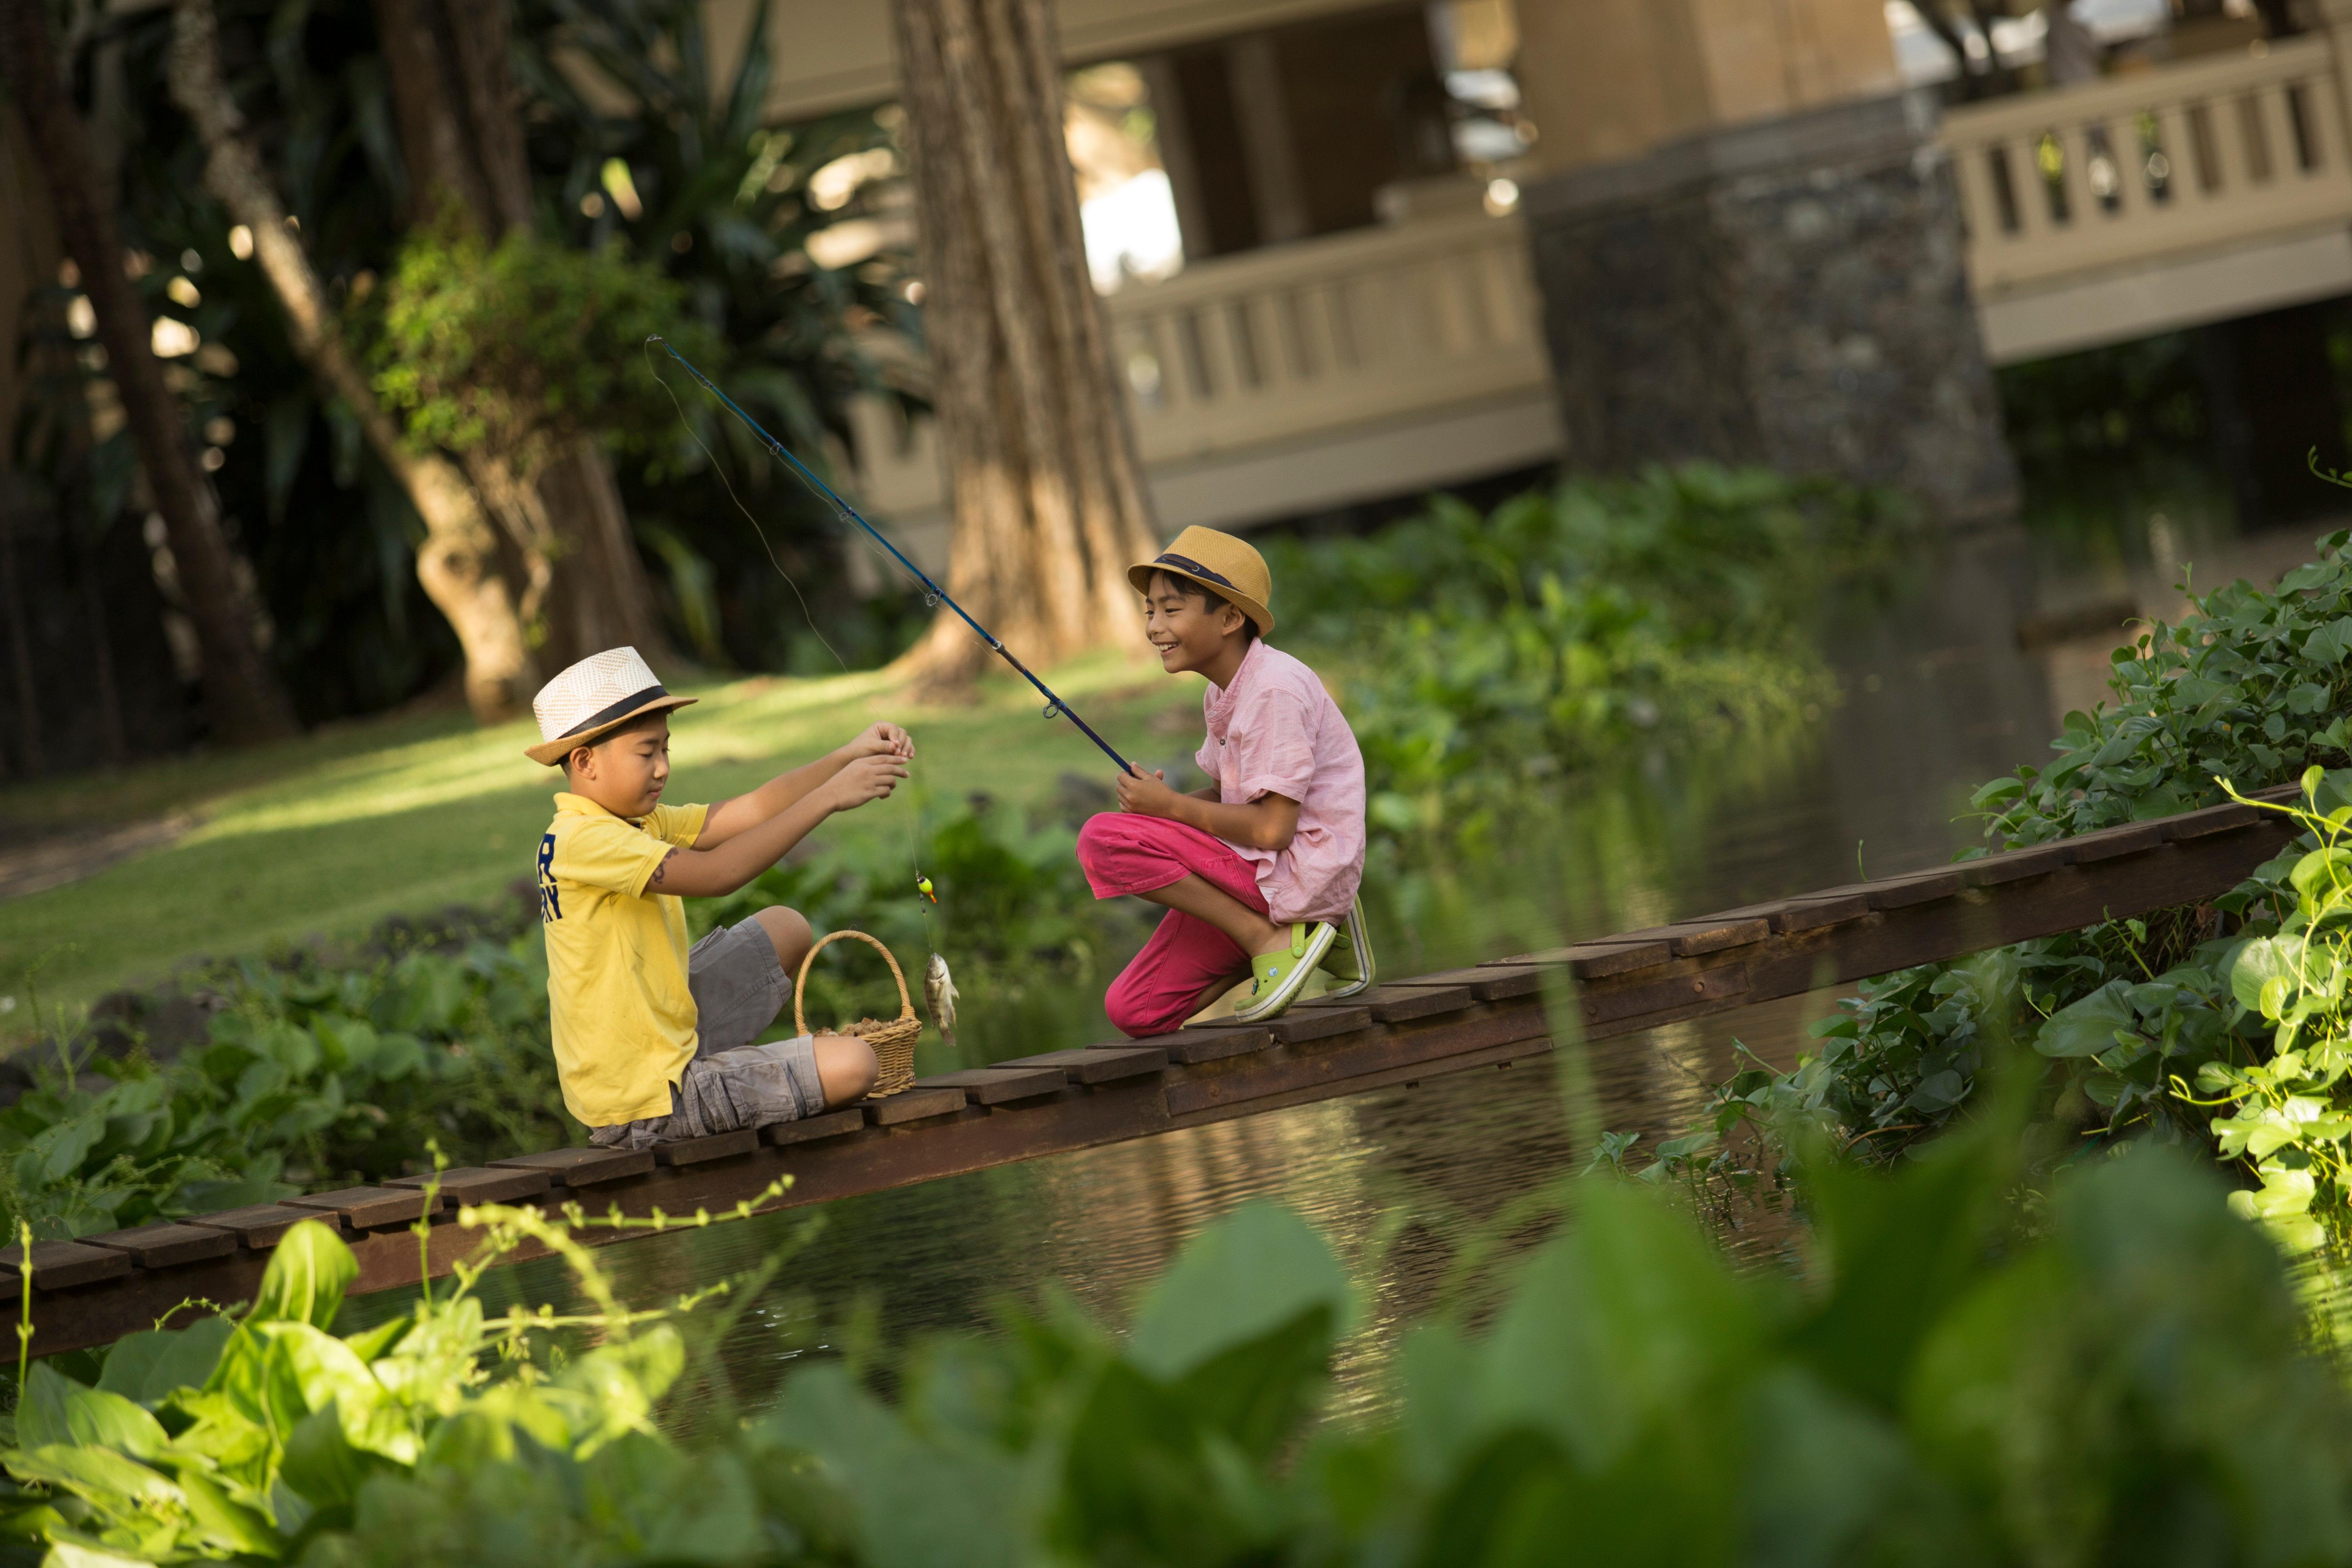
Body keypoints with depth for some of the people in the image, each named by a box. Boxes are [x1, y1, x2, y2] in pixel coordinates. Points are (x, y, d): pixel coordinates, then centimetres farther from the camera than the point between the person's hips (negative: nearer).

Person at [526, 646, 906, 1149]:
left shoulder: (641, 824, 8)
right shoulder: (581, 841, -22)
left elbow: (753, 811, 3)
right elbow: (717, 873, -32)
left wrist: (850, 758, -11)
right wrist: (829, 797, -31)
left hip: (666, 1036, 10)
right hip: (639, 1104, -10)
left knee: (786, 929, 23)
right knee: (851, 1065, -15)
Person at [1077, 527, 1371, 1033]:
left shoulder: (1275, 688, -18)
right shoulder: (1223, 693, 13)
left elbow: (1272, 828, -22)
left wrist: (1171, 806, -11)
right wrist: (1154, 801, 0)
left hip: (1300, 872, -10)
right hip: (1257, 873, 10)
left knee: (1102, 840, -21)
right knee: (1133, 1011, 5)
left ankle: (1270, 939, -15)